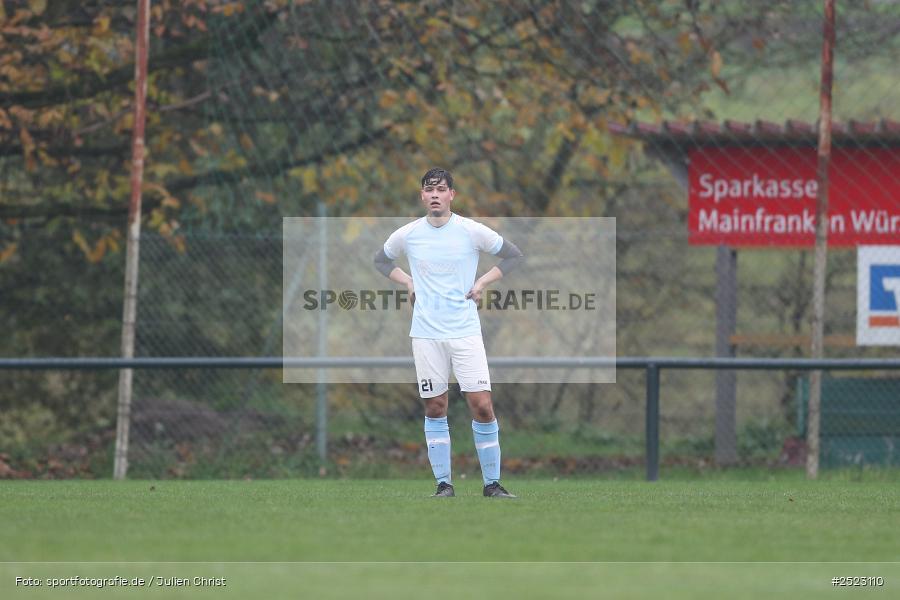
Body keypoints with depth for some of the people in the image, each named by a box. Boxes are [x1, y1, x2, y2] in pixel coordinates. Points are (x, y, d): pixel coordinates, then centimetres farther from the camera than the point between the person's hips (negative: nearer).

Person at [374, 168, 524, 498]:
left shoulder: (472, 231, -2)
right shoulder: (408, 235, 4)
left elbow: (514, 256, 10)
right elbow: (381, 260, 23)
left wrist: (482, 282, 0)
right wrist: (408, 283, 9)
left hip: (465, 331, -2)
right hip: (426, 333, 2)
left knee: (482, 405, -8)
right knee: (435, 407, 2)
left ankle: (492, 483, 1)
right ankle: (443, 483, 9)